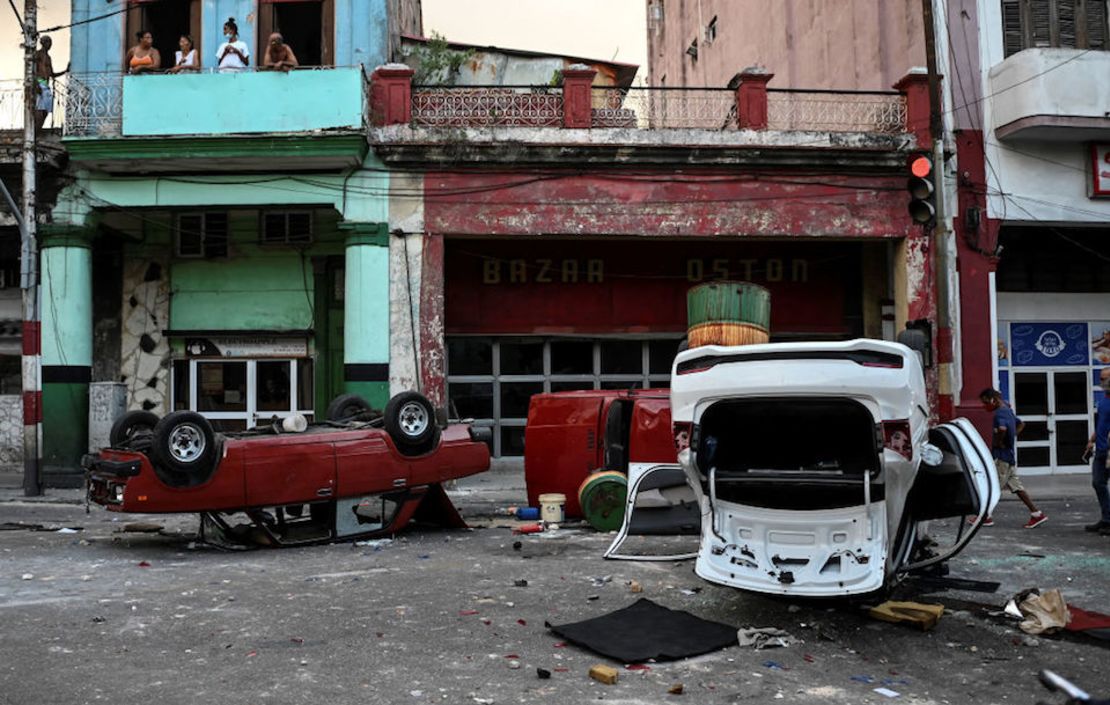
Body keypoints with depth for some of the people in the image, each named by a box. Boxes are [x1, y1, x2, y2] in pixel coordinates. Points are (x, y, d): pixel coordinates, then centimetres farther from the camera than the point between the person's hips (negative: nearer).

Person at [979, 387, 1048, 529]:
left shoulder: (1000, 412, -17)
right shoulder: (1007, 410, 14)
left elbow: (1002, 428, -37)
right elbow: (1020, 424, 31)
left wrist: (997, 442, -20)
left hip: (1002, 456, -10)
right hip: (1010, 455, 10)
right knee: (1015, 485, 11)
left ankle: (985, 517, 6)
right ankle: (1037, 514, 10)